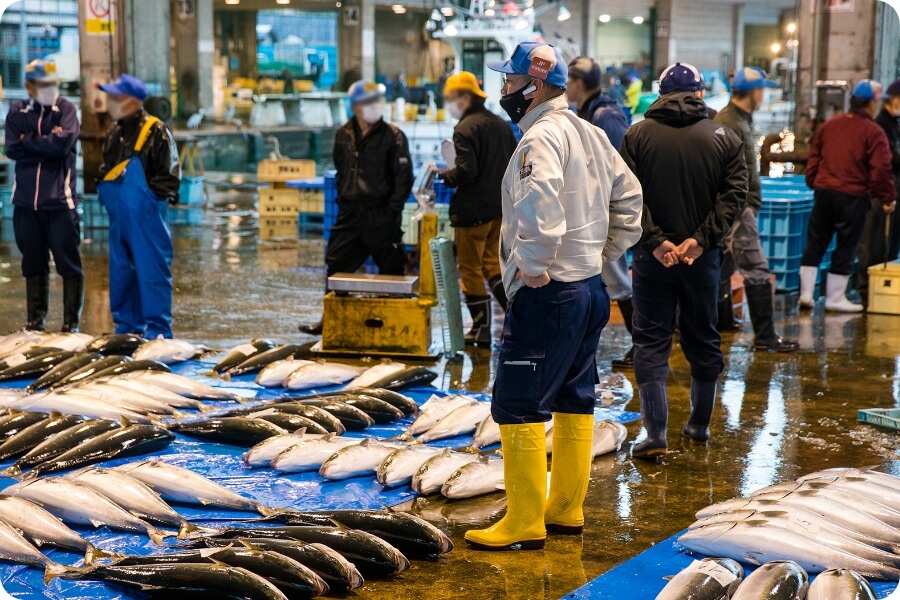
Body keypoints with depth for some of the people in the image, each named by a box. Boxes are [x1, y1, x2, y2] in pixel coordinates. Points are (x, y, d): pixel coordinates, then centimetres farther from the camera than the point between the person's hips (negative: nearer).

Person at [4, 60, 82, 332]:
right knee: (33, 262, 11)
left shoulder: (66, 109, 0)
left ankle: (72, 320, 5)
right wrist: (47, 143, -8)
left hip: (59, 200, -3)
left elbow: (63, 143, -16)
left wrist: (30, 141, -5)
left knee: (68, 262, -2)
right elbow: (12, 149, -4)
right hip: (26, 199, 3)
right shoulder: (17, 112, 8)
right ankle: (36, 318, 20)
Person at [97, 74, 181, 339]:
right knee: (121, 270, 13)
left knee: (152, 268, -4)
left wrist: (151, 196, -16)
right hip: (119, 214, 8)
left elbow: (169, 175, -11)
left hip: (146, 215, -8)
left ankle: (157, 328, 2)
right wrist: (105, 192, 7)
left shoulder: (156, 131, -10)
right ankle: (127, 324, 24)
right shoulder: (114, 133, 14)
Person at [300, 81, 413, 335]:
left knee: (391, 270, 1)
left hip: (381, 216, -5)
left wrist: (391, 211, -12)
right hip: (350, 214, 5)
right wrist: (343, 198, 11)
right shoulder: (344, 136, 8)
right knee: (336, 266, 9)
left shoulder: (393, 136, -6)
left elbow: (404, 178, -7)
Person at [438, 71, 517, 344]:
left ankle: (481, 328, 8)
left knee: (470, 268, 4)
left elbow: (466, 172, -22)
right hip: (501, 208, 8)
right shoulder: (502, 124, 10)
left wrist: (443, 175, -6)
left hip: (473, 210, -8)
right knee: (492, 263, 18)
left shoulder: (465, 129, -16)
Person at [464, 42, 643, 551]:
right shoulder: (590, 134, 14)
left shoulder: (542, 136, -15)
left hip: (547, 293, -10)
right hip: (590, 286, 10)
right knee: (575, 402, 15)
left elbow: (540, 201, -34)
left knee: (518, 406, -4)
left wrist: (533, 264, -24)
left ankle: (524, 523, 0)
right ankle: (566, 509, 24)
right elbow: (628, 195, 21)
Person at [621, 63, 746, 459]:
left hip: (653, 256, -1)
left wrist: (654, 240, -13)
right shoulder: (724, 138, 2)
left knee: (651, 340, 2)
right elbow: (734, 195, -8)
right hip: (703, 257, 2)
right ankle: (700, 425, 26)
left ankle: (656, 433, -7)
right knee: (703, 340, 15)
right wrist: (701, 238, -13)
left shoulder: (638, 135, -1)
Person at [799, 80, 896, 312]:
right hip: (853, 197, -5)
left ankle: (806, 294, 12)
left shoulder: (829, 125, 10)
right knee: (845, 249, 5)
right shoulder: (873, 132, -9)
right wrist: (888, 198, -3)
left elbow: (813, 159, 15)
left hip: (823, 191, 5)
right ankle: (835, 298, 9)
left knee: (814, 244, 12)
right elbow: (881, 169, -12)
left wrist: (814, 184, 24)